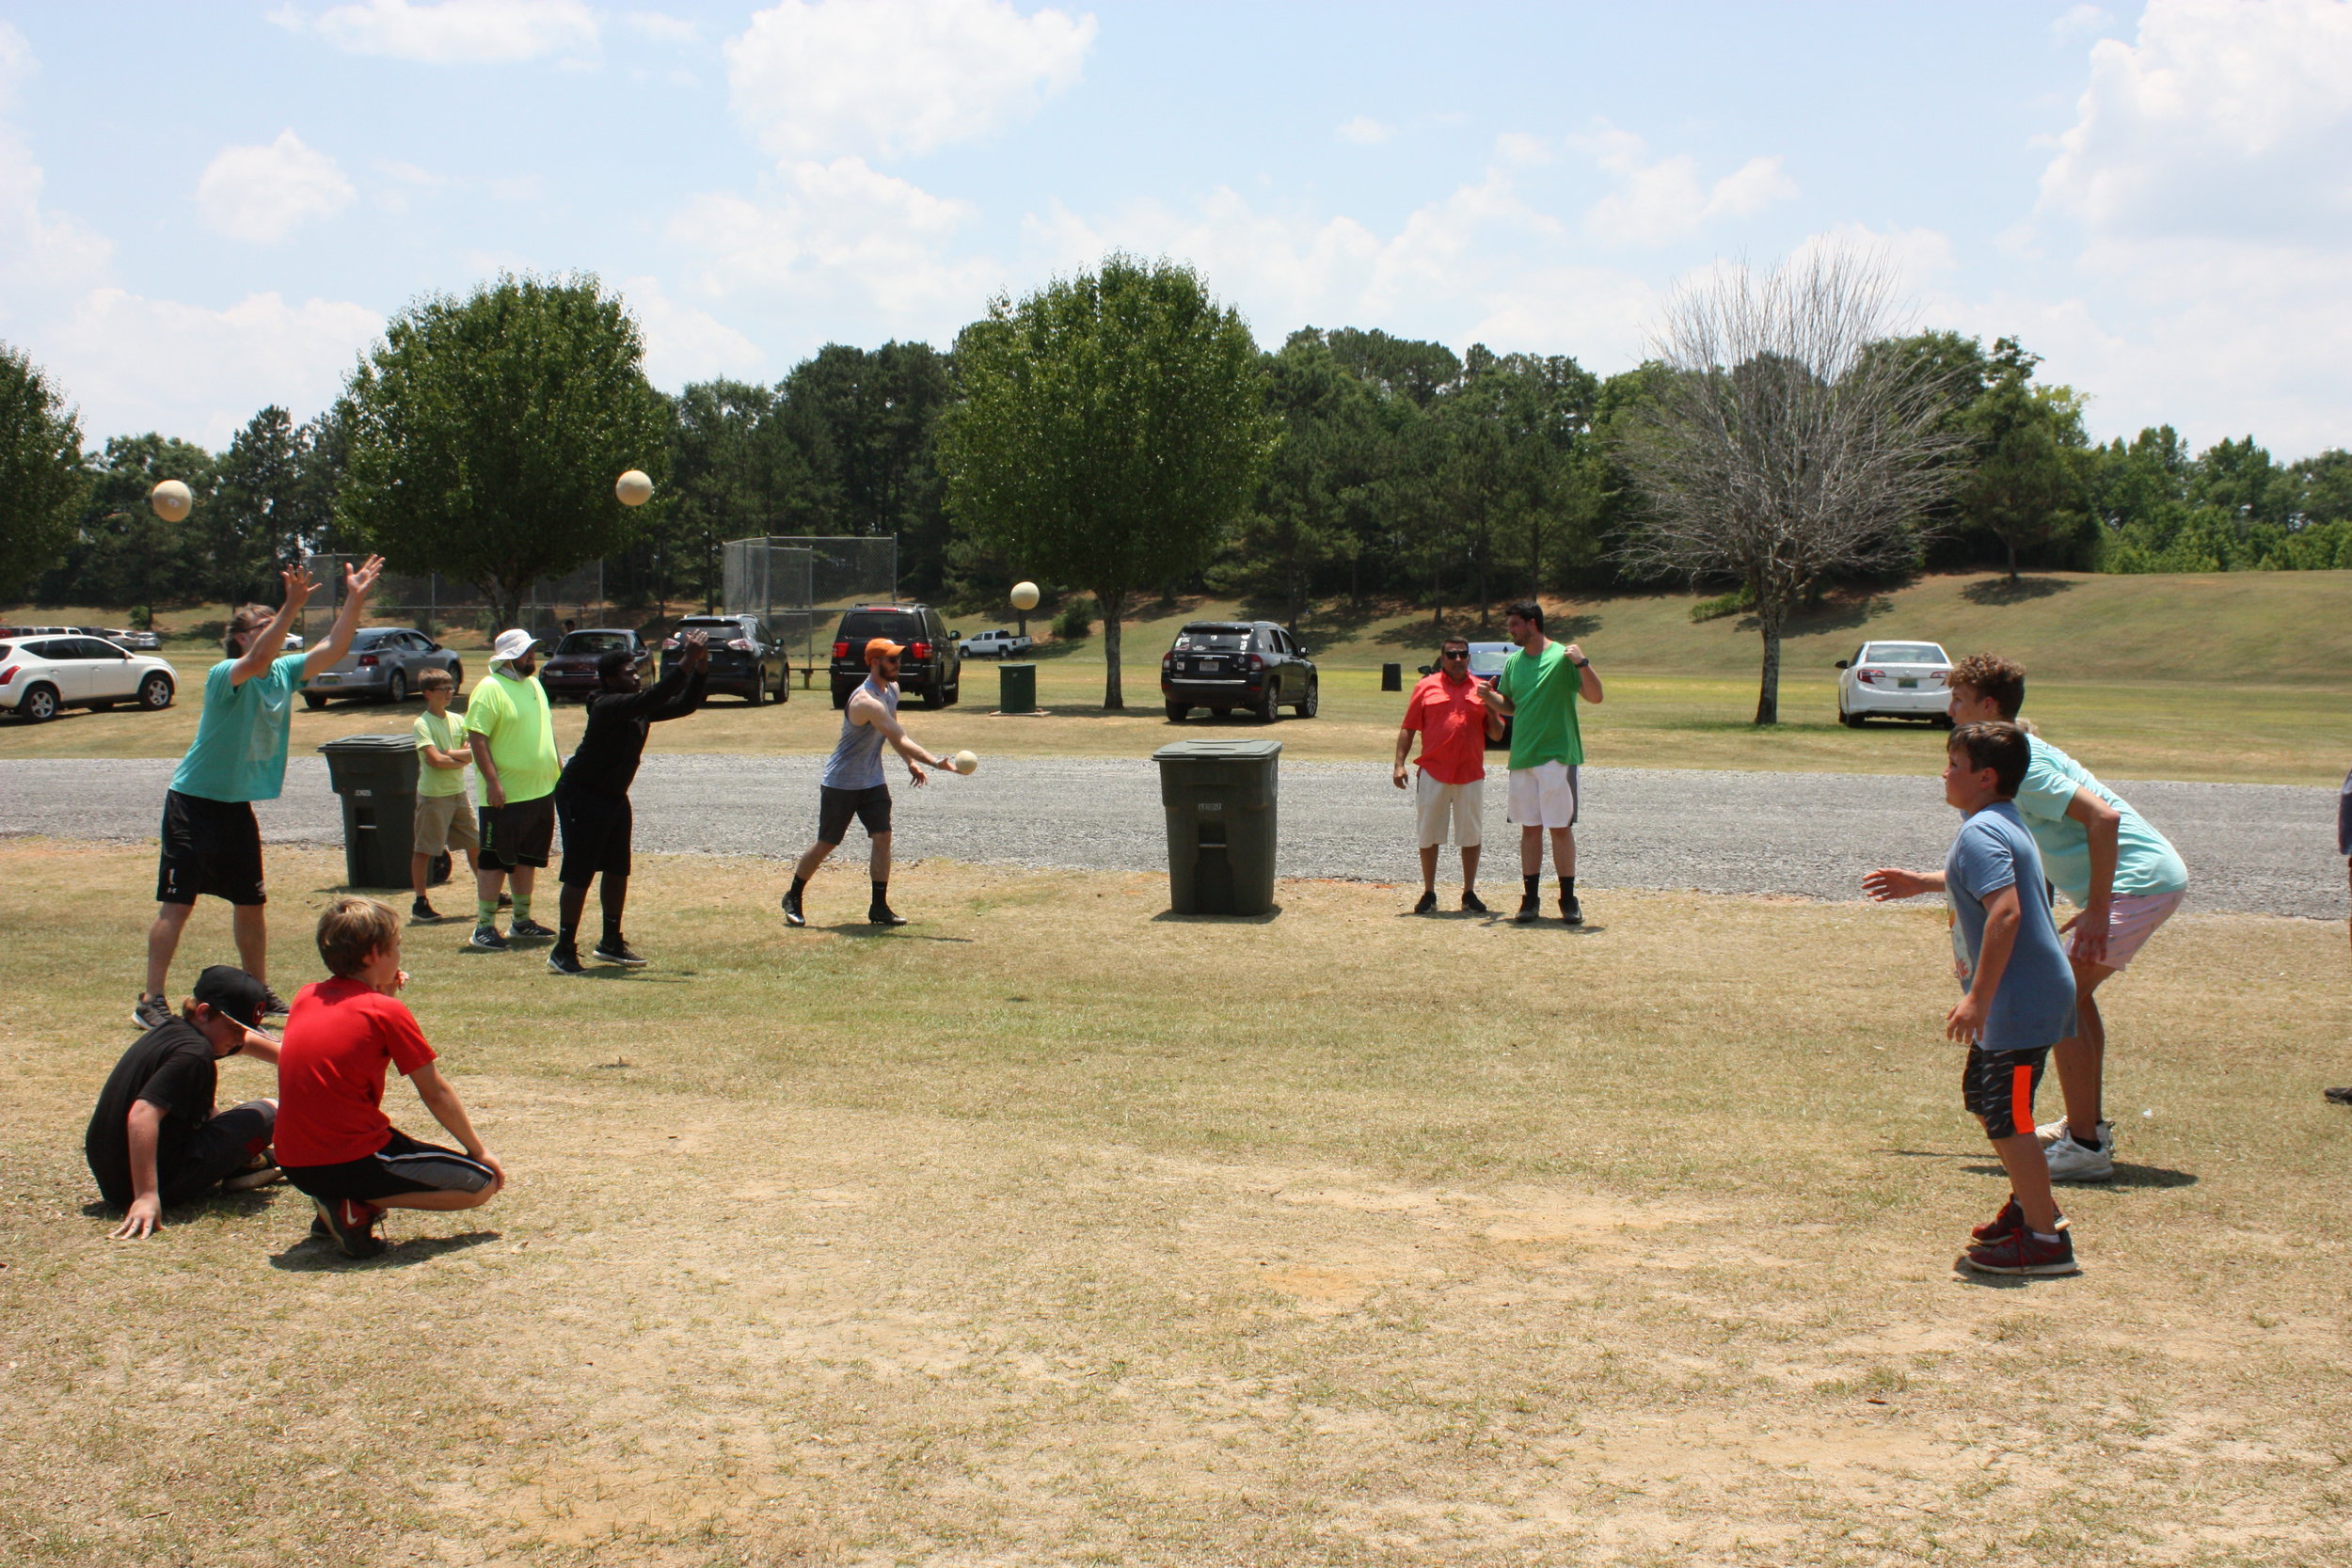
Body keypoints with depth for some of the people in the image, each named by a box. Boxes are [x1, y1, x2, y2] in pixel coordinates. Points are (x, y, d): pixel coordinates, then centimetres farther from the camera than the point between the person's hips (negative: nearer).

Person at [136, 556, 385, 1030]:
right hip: (194, 803, -7)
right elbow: (257, 659, -37)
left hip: (238, 807, 7)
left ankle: (258, 992, 26)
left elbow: (332, 649, -3)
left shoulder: (285, 673, 4)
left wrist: (355, 600, -15)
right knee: (177, 903, -7)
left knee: (250, 902, 14)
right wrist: (293, 606, -46)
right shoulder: (226, 674, -17)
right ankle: (151, 1002, -3)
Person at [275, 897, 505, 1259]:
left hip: (296, 1167, 8)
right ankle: (357, 1207, -10)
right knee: (482, 1184, 1)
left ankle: (336, 1201, 10)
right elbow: (435, 1094, -2)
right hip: (351, 1163, -8)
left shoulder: (306, 997, 9)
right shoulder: (387, 1011, -8)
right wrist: (478, 1150, 10)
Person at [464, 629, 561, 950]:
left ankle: (522, 920, 24)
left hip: (541, 791, 8)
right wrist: (492, 781, -23)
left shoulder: (533, 685, 13)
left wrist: (557, 773, 17)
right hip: (506, 797, -8)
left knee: (529, 858, 14)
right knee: (494, 860, -2)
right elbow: (476, 737, -18)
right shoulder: (490, 689, -13)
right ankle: (484, 926, 3)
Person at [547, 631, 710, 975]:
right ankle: (564, 950, 0)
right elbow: (653, 698, -38)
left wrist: (701, 667, -7)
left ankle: (611, 943, 24)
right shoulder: (608, 707, -23)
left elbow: (684, 704, 8)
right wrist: (688, 661, -40)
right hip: (581, 796, -9)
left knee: (618, 870, 13)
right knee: (579, 874, -7)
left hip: (614, 797, 9)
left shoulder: (638, 709, 4)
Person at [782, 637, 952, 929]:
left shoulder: (892, 689, 2)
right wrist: (933, 761, -43)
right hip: (840, 784, -7)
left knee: (882, 837, -6)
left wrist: (910, 762, 8)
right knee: (826, 844, 3)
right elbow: (900, 739, -36)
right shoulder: (866, 701, -28)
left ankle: (879, 907, -2)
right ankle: (793, 899, 21)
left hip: (872, 781, 7)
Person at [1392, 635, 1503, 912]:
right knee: (1428, 835, 5)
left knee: (1471, 836, 7)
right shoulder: (1426, 687, 4)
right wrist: (1399, 764, -4)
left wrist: (1489, 706, -9)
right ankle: (1429, 893, 15)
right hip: (1433, 772, -1)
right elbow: (1408, 728, 4)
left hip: (1471, 774, 1)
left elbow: (1497, 734, 7)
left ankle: (1469, 893, 18)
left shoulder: (1481, 689, 8)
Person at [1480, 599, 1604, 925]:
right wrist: (1490, 697, 2)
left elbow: (1595, 696, -12)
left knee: (1561, 828, -2)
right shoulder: (1513, 662, 12)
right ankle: (1530, 898, 11)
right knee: (1529, 828, 7)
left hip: (1558, 756, -5)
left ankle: (1568, 898, 5)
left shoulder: (1562, 657, -7)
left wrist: (1582, 663, -26)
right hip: (1522, 757, 5)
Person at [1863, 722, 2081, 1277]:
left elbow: (2005, 912, -30)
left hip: (2021, 999, -11)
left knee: (2007, 1114, -5)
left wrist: (1979, 997, -30)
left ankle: (2045, 1239, 2)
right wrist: (1923, 882, 37)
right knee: (1982, 1095, 23)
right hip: (2020, 997, 11)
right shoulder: (2004, 823, 14)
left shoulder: (1981, 832, -19)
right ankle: (2032, 1202, 36)